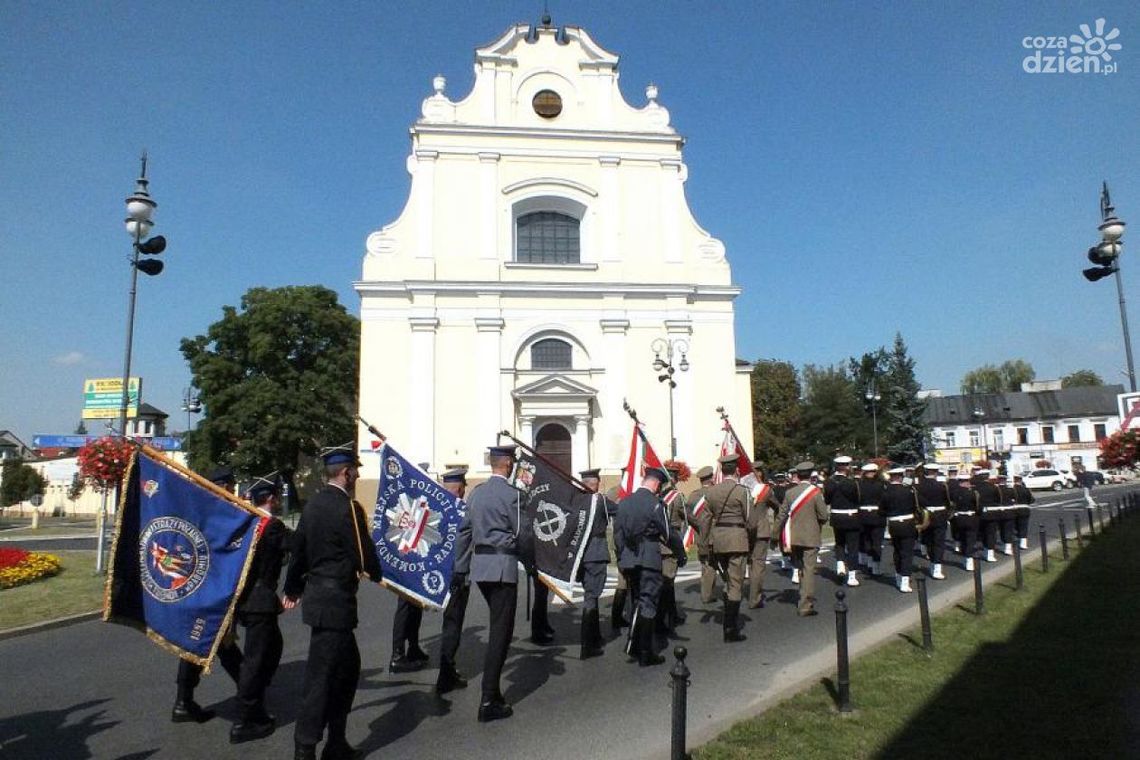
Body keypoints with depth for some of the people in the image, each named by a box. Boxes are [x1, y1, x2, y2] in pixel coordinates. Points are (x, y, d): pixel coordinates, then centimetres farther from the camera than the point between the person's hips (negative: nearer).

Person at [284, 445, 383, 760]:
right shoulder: (348, 508, -17)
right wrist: (376, 574, 7)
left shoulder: (313, 504, 8)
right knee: (320, 676, -1)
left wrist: (293, 589, 29)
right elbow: (364, 555, -15)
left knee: (347, 667, 19)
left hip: (317, 597, 9)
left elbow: (298, 549, 16)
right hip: (335, 603, -9)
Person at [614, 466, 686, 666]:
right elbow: (669, 534, -9)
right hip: (649, 560, -6)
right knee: (648, 604, 1)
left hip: (627, 559, 6)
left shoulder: (624, 503, 6)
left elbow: (617, 533, 10)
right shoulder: (655, 504, -13)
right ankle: (645, 654, 4)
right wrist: (681, 555, 5)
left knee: (637, 603, 19)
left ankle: (635, 647, 26)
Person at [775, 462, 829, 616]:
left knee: (801, 568, 18)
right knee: (809, 570, -1)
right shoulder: (816, 492, -10)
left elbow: (782, 515, 3)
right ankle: (806, 606, -2)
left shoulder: (790, 492, 0)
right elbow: (824, 516, -10)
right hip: (811, 537, -4)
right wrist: (818, 525, 13)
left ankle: (805, 599, 29)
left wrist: (781, 537, 14)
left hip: (794, 538, 4)